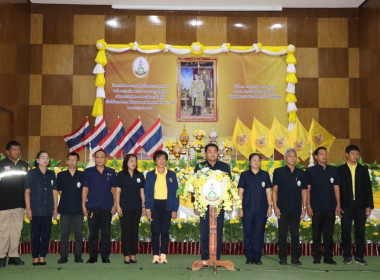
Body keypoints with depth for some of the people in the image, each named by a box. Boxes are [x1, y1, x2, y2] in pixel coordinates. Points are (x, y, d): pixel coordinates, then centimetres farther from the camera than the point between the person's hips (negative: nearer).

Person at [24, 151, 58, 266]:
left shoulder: (51, 174, 12)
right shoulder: (31, 173, 3)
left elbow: (54, 192, 13)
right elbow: (27, 192, 0)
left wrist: (55, 208, 8)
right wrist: (28, 208, -6)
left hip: (48, 210, 3)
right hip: (35, 210, -3)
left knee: (46, 234, 4)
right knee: (35, 234, 0)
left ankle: (42, 257, 11)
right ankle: (35, 257, 8)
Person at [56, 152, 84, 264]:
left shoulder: (82, 175, 6)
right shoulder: (61, 175, 8)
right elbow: (59, 191, 12)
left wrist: (82, 204, 6)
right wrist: (67, 199, 6)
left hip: (78, 209, 0)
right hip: (65, 209, 1)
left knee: (78, 233, 2)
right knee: (64, 233, 2)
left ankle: (78, 256, 11)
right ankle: (63, 256, 10)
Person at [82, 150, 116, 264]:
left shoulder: (111, 172, 8)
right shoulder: (88, 172, 5)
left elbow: (113, 189, 10)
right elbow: (85, 189, 5)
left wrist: (115, 205, 4)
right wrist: (83, 205, 1)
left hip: (107, 207, 1)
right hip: (92, 206, 0)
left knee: (106, 233, 3)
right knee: (93, 233, 4)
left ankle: (105, 256, 12)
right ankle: (93, 256, 13)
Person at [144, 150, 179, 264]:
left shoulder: (171, 175, 6)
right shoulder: (150, 175, 6)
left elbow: (175, 192, 5)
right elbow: (146, 192, 4)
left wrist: (175, 209, -1)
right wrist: (147, 208, -5)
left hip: (167, 206, 0)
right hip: (154, 205, 0)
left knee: (165, 231, 1)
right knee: (155, 231, 0)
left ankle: (163, 255, 7)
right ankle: (156, 255, 7)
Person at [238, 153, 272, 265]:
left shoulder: (265, 175, 9)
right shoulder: (244, 175, 5)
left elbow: (268, 192, 10)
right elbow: (240, 192, 5)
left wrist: (270, 206, 3)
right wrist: (240, 208, 0)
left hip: (262, 210, 1)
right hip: (247, 209, -1)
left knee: (259, 234, 1)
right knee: (248, 234, 1)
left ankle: (257, 257, 9)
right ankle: (249, 257, 10)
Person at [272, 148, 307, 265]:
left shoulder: (301, 173, 10)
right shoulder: (278, 172, 2)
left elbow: (304, 191, 12)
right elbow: (275, 190, 1)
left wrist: (304, 207, 6)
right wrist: (275, 206, -6)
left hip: (296, 209, 2)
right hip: (283, 209, -2)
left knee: (295, 234, 5)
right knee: (282, 234, 3)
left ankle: (295, 258, 13)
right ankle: (283, 258, 11)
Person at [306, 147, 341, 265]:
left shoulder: (333, 170, 10)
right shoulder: (310, 171, 3)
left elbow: (336, 188, 11)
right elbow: (307, 189, 2)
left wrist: (338, 205, 5)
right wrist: (308, 206, -3)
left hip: (330, 207, 2)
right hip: (316, 208, -2)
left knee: (329, 234, 5)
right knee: (316, 234, 4)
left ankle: (328, 257, 13)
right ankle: (317, 257, 12)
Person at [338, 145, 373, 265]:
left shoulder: (363, 170, 10)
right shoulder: (340, 170, 4)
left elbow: (368, 188, 8)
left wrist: (369, 205, 0)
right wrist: (338, 205, -5)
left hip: (361, 206, 2)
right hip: (346, 206, -2)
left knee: (360, 231, 4)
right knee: (346, 231, 2)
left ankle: (359, 256, 13)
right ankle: (347, 256, 12)